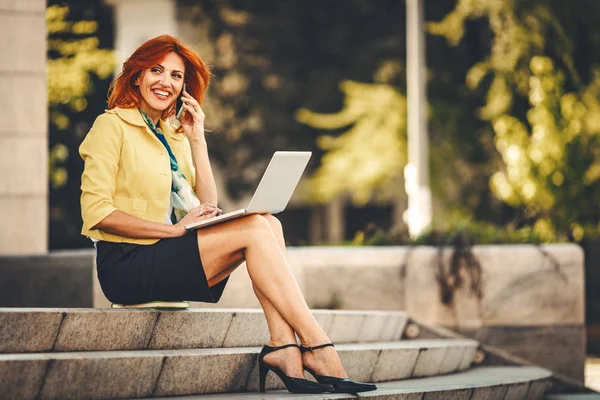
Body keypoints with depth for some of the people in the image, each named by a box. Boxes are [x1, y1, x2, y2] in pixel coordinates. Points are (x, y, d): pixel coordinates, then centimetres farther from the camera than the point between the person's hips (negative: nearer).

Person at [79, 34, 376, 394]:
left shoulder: (174, 134, 19)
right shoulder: (112, 126, -3)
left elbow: (207, 207, 12)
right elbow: (96, 211, -14)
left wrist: (197, 140, 5)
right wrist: (173, 229, -19)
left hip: (167, 258, 7)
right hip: (126, 263, -7)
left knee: (269, 223, -16)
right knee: (254, 230, -21)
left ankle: (283, 347, -28)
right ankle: (318, 348, -26)